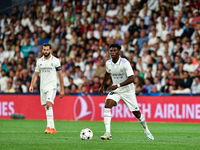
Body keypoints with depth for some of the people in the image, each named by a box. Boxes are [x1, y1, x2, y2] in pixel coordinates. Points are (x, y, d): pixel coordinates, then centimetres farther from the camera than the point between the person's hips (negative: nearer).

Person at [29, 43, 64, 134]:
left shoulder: (55, 61, -3)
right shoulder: (39, 61, 9)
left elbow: (60, 75, 1)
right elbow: (36, 74, 13)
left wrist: (62, 89, -1)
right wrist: (32, 85, -2)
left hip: (52, 86, -5)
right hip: (42, 87, 5)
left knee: (49, 105, -21)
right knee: (46, 108, 6)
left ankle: (49, 126, -24)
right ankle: (52, 128, 12)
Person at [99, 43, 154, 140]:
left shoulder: (125, 63, -23)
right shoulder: (108, 63, -5)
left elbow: (131, 79, -29)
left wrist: (117, 85, -37)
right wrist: (102, 86, 25)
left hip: (128, 90, -4)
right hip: (115, 89, 4)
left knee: (136, 113, 3)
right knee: (107, 105, -22)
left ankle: (146, 130, 31)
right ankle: (107, 133, -26)